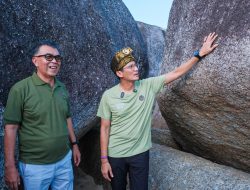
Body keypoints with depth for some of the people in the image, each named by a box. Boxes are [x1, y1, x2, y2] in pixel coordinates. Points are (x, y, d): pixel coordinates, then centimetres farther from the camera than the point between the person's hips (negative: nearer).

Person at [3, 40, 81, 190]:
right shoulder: (21, 89, -14)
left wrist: (74, 144, 14)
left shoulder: (62, 88, 3)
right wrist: (10, 166, -14)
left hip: (64, 160, 5)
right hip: (35, 166, -5)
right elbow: (11, 128, -14)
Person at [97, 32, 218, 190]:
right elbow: (105, 129, -8)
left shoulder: (148, 86, -9)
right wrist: (104, 160, -8)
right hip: (115, 154, -1)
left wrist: (200, 54, -10)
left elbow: (176, 73, -7)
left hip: (140, 152, 1)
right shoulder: (108, 96, -13)